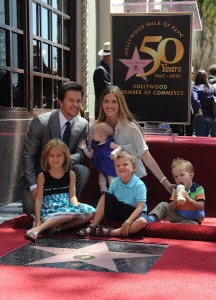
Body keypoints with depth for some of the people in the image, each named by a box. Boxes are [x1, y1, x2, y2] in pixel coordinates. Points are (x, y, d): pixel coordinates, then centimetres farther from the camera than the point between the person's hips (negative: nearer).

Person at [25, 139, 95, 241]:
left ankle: (59, 227, -23)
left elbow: (72, 196, 4)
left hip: (67, 207, 4)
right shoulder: (42, 176, 2)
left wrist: (76, 207, -18)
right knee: (72, 212, -35)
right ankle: (38, 228, -32)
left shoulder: (71, 174, 9)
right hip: (49, 211, -4)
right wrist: (37, 220, -9)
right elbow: (39, 199, 0)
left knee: (90, 211, -21)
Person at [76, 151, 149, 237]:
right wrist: (99, 216, -12)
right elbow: (109, 200, 2)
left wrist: (128, 221, -37)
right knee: (105, 196, -12)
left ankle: (109, 232, -39)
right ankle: (93, 226, -17)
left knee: (142, 221, -38)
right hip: (118, 211, 5)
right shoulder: (114, 182, -4)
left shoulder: (139, 185, -19)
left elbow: (140, 207, -25)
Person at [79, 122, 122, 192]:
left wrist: (114, 152, -37)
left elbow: (119, 147, -18)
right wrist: (85, 149, 3)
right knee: (102, 184, 1)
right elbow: (90, 156, 14)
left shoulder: (108, 144, -14)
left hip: (111, 169, -6)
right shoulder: (94, 145, 5)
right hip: (101, 169, 6)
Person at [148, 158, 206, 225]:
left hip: (192, 220, -5)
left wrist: (189, 199, -32)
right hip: (178, 216, 5)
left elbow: (201, 206, -19)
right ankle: (152, 218, -18)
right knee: (163, 205, -1)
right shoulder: (176, 190, 4)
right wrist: (175, 201, -23)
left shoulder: (198, 189, -9)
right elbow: (171, 209, -2)